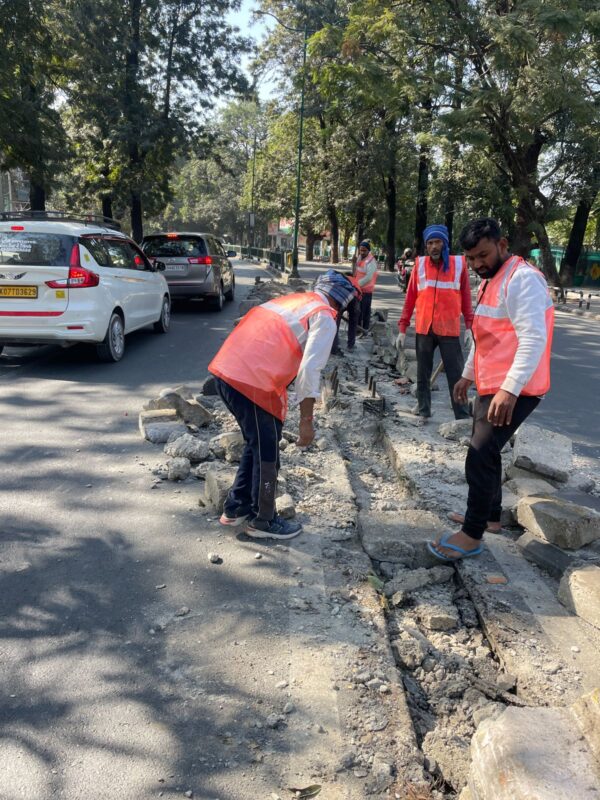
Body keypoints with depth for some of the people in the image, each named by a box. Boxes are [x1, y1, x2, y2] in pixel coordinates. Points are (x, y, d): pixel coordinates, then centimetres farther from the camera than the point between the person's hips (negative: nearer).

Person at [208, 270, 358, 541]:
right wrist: (306, 421, -7)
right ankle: (262, 521, 25)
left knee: (256, 444, 24)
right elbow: (309, 370, -12)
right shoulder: (324, 317, 0)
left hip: (224, 370, 8)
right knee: (267, 452, 9)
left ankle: (235, 508, 35)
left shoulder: (292, 300, 25)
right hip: (251, 381, -8)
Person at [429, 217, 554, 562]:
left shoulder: (522, 279, -17)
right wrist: (468, 375, 27)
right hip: (491, 386, 10)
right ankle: (490, 516, 33)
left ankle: (472, 535, -1)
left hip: (514, 391, -10)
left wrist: (510, 390, -31)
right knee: (486, 454, 18)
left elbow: (534, 339, -26)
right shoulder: (491, 281, 16)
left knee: (480, 458, -11)